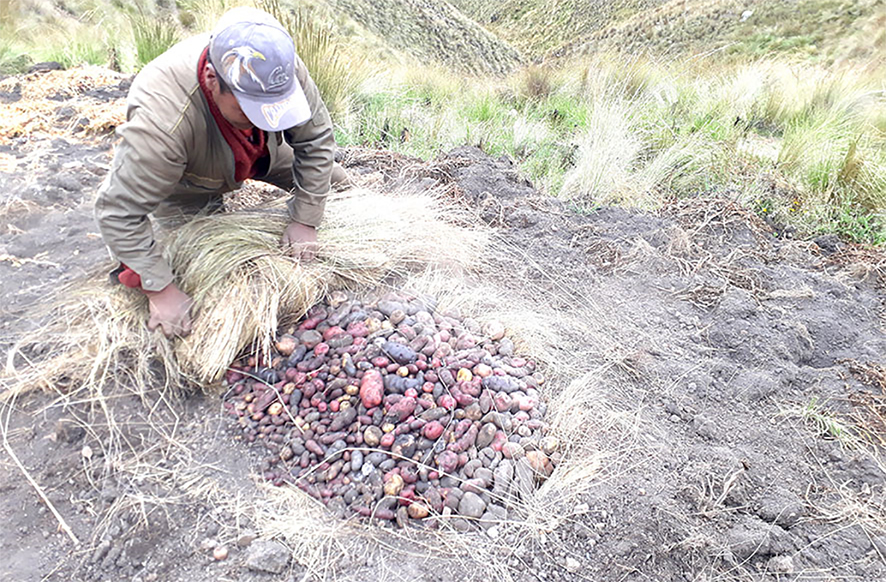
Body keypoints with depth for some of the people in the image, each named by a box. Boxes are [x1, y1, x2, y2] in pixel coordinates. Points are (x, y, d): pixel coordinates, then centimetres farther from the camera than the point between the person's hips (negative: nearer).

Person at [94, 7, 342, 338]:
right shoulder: (162, 121, -47)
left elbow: (316, 136, -23)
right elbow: (118, 214, -39)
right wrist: (160, 290, -37)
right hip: (187, 182, -3)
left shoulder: (280, 67, -37)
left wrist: (305, 221, -23)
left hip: (260, 152, 4)